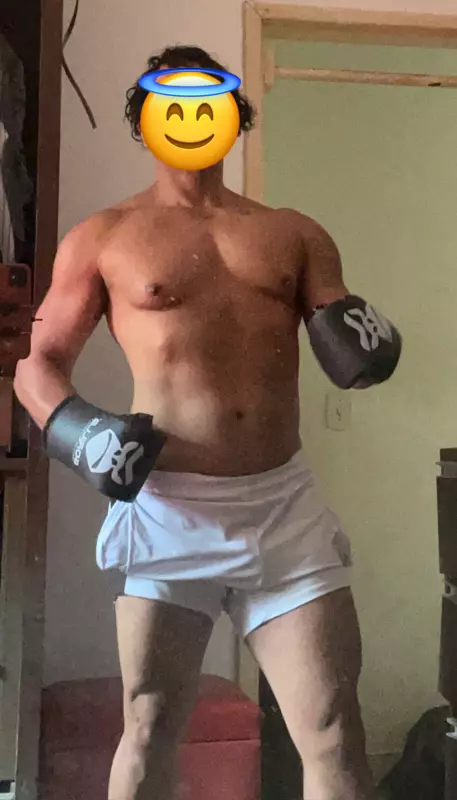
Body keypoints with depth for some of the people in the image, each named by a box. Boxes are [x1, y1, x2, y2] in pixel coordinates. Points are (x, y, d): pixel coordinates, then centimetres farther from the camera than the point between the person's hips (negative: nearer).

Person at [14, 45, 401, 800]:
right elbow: (38, 363, 7)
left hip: (287, 504, 2)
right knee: (150, 730, 11)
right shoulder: (102, 238, 7)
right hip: (169, 508, -1)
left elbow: (349, 353, 10)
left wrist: (367, 342, -14)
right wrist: (80, 432, -13)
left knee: (335, 734, 4)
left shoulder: (295, 233, 13)